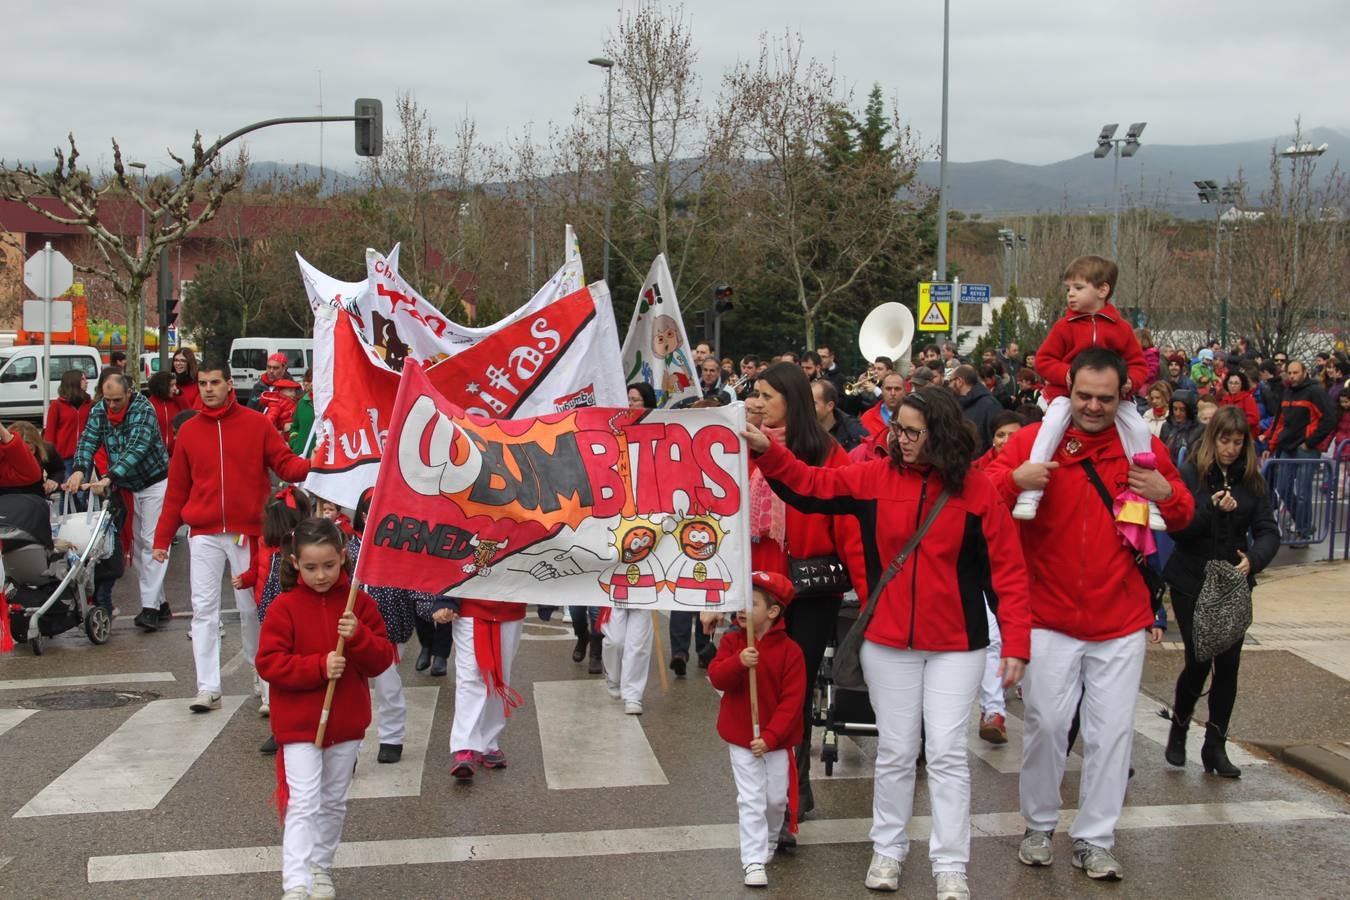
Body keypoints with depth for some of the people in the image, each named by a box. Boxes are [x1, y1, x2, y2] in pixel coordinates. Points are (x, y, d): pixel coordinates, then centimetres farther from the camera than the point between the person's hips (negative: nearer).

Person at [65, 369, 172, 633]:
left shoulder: (144, 409, -22)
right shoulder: (98, 411, -3)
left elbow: (137, 448, -34)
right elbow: (88, 440, -13)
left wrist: (109, 478, -45)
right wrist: (79, 469, -33)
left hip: (154, 483, -7)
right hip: (126, 487, 7)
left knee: (151, 543, -13)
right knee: (137, 545, 9)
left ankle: (150, 606, -15)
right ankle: (159, 604, 15)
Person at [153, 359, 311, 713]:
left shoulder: (256, 422, 1)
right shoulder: (188, 431, 8)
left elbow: (284, 463, -2)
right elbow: (177, 489, 10)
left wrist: (312, 466, -24)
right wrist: (162, 537, 9)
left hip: (247, 531, -2)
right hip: (204, 535, 2)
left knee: (253, 608, 7)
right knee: (204, 608, -2)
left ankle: (264, 678, 23)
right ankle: (208, 687, 1)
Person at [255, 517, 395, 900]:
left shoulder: (360, 603, -1)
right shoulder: (284, 607, -8)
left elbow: (382, 660, -2)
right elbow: (268, 662, -12)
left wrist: (359, 637, -22)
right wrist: (319, 667, -23)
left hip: (347, 724, 3)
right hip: (299, 724, -3)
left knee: (333, 803, 16)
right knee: (304, 804, -10)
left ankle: (321, 869, 32)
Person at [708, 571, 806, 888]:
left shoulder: (790, 650, -11)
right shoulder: (732, 642, -3)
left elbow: (792, 699, -14)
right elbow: (716, 678, -15)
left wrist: (770, 736, -20)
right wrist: (738, 663, -35)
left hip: (776, 740, 0)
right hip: (741, 738, 0)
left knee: (777, 799, 12)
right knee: (751, 800, -2)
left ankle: (770, 840, 40)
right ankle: (754, 860, 1)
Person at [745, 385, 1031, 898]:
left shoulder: (977, 489, -9)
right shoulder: (877, 477, -2)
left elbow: (1008, 570, -8)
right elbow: (811, 486, -2)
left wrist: (1016, 644, -13)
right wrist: (766, 451, -19)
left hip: (956, 645, -2)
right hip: (888, 642, 2)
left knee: (947, 753, 1)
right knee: (895, 752, 12)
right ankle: (888, 850, 27)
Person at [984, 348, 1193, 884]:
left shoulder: (1144, 447, 3)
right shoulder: (1033, 440, -4)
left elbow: (1183, 516, 14)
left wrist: (1166, 494, -9)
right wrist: (1015, 480, -26)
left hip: (1121, 621, 2)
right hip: (1048, 617, -2)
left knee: (1112, 731, 5)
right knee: (1046, 724, 5)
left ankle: (1095, 840, 18)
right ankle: (1039, 827, 25)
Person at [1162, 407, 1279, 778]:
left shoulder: (1251, 480, 3)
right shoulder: (1189, 474, -7)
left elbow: (1268, 530, -4)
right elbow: (1177, 529, -12)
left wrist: (1254, 558, -23)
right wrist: (1212, 508, -26)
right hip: (1191, 583, -3)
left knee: (1228, 663, 0)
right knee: (1199, 660, -7)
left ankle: (1215, 746, 14)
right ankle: (1178, 731, 19)